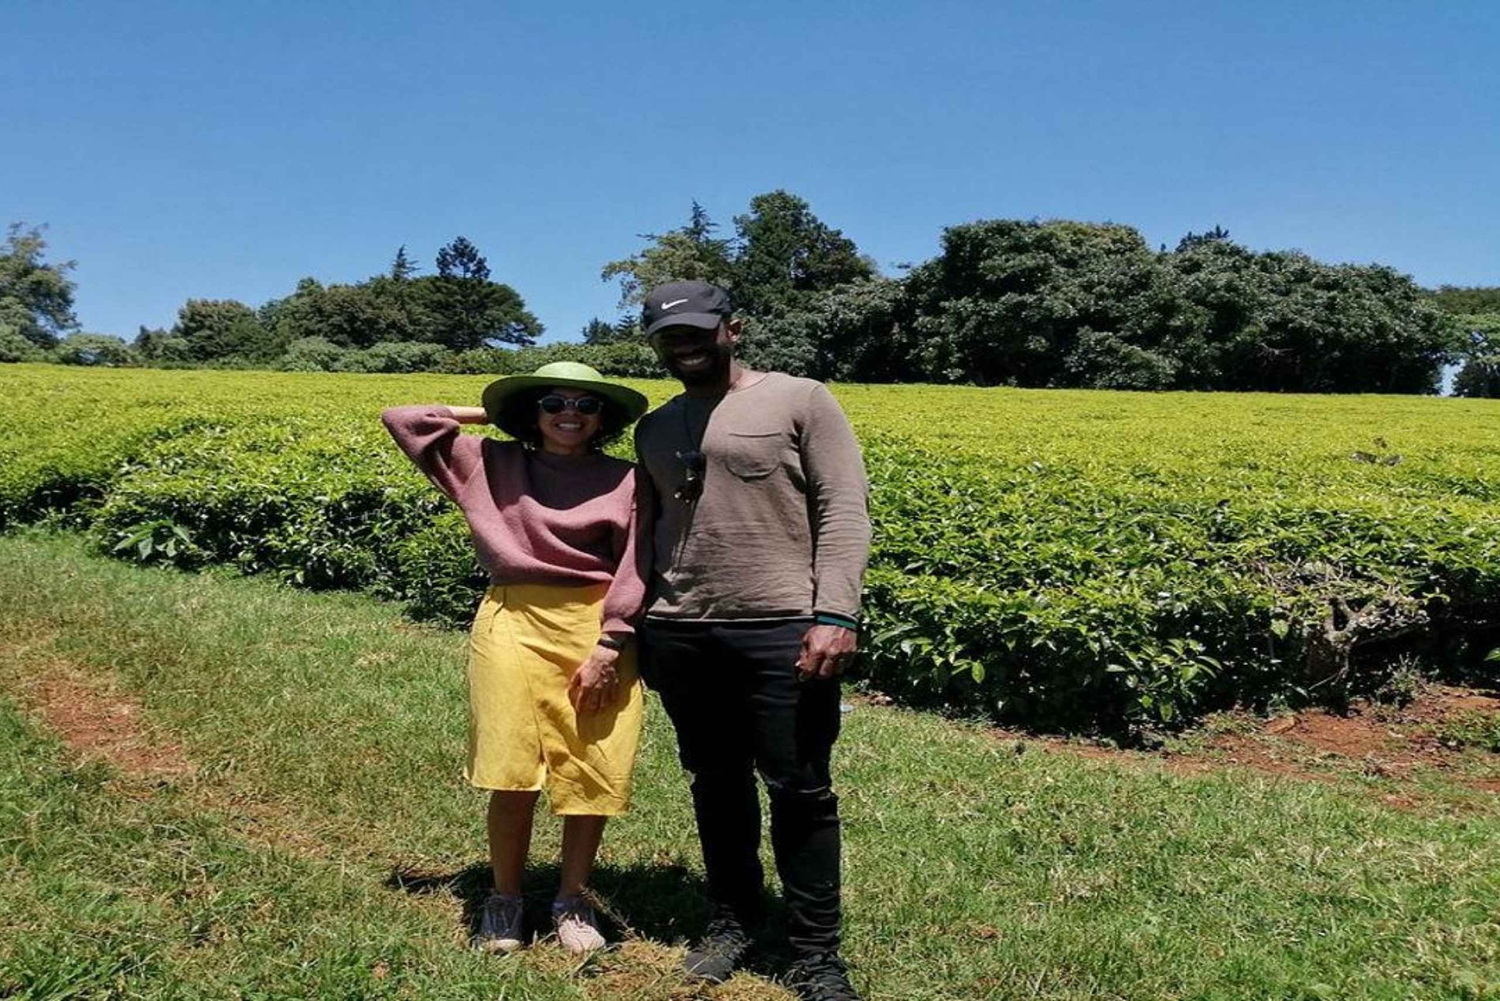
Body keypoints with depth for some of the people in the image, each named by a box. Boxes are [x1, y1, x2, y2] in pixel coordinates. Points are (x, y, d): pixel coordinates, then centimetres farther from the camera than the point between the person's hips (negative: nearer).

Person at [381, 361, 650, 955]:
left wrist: (608, 648, -10)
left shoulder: (623, 480, 3)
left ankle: (572, 901, 26)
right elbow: (401, 420, 9)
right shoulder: (489, 462, 7)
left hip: (599, 630, 0)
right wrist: (480, 415, 10)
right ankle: (504, 899, 24)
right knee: (513, 777, -1)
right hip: (514, 625, 0)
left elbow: (633, 571, -2)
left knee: (597, 777, 4)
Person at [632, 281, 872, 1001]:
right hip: (682, 634, 5)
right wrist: (637, 624, 15)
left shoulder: (802, 401, 0)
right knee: (715, 784, 15)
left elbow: (843, 514, -6)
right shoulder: (654, 429, 16)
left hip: (782, 630, -5)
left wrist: (836, 616, -17)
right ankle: (732, 920, 33)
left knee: (800, 792, 1)